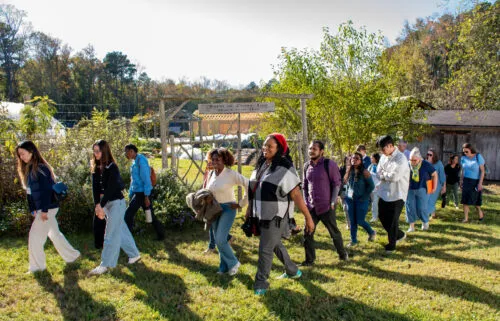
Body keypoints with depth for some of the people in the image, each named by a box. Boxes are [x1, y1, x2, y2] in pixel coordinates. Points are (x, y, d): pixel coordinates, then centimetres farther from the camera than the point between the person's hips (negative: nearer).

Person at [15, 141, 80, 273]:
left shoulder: (40, 168, -16)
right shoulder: (28, 169, 11)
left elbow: (46, 190, -20)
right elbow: (29, 191, 14)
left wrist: (44, 210, -22)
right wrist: (33, 209, 12)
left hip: (48, 207, -9)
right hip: (41, 208, 9)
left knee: (35, 236, -4)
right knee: (54, 234, 16)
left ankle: (37, 266, 8)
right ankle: (72, 255, 28)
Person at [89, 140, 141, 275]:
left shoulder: (112, 167, -16)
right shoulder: (96, 168, 4)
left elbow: (110, 188, -20)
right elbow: (95, 187, -2)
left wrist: (101, 206, -20)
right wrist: (97, 205, -14)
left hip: (116, 203, -8)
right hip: (106, 203, 8)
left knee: (111, 234, -5)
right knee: (121, 230, 16)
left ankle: (105, 265, 0)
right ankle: (134, 254, 29)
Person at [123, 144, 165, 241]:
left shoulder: (141, 160, -14)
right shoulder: (134, 162, 15)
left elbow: (146, 179, -18)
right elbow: (133, 181, 21)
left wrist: (146, 196, -19)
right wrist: (130, 195, 20)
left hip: (142, 193, -9)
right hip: (138, 192, 9)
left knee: (128, 214, -6)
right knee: (150, 215, 13)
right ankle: (161, 235, 20)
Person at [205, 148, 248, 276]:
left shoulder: (231, 174, -14)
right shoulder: (211, 174, 5)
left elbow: (249, 185, -18)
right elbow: (207, 192, 20)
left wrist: (241, 204, -14)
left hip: (228, 209, -6)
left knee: (220, 239, -13)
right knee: (218, 240, 10)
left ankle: (233, 262, 10)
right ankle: (224, 267, 25)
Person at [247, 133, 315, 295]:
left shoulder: (284, 169, -16)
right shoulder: (261, 165, 7)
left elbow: (296, 195, -17)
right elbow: (253, 189, 15)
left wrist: (308, 217, -16)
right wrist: (249, 209, 16)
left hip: (276, 217, -8)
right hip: (262, 215, 8)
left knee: (265, 249, -2)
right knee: (276, 244, 22)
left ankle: (260, 283, 15)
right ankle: (293, 271, 41)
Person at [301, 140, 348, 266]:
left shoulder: (329, 164, -10)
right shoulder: (307, 166, 6)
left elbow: (336, 184, -8)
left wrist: (333, 202, -11)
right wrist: (306, 201, 7)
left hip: (326, 207, -4)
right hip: (311, 207, 5)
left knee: (334, 232, 12)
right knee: (308, 234, 4)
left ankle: (342, 253, 33)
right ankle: (309, 260, 16)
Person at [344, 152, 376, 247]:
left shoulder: (364, 172, -13)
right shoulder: (349, 171, 4)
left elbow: (371, 186, -11)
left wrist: (364, 197, -11)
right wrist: (348, 195, 9)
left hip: (362, 200, -5)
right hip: (350, 200, 5)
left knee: (360, 221, -1)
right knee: (352, 221, 7)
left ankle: (372, 232, 27)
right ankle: (353, 241, 18)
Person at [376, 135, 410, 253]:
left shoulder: (400, 158, -18)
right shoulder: (384, 157, 6)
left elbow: (395, 176, -25)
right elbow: (378, 174, 3)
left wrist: (383, 174, -9)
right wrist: (387, 176, -15)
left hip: (397, 195, -8)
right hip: (384, 193, 8)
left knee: (392, 221, 2)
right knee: (382, 216, 16)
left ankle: (391, 245, 19)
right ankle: (399, 234, 37)